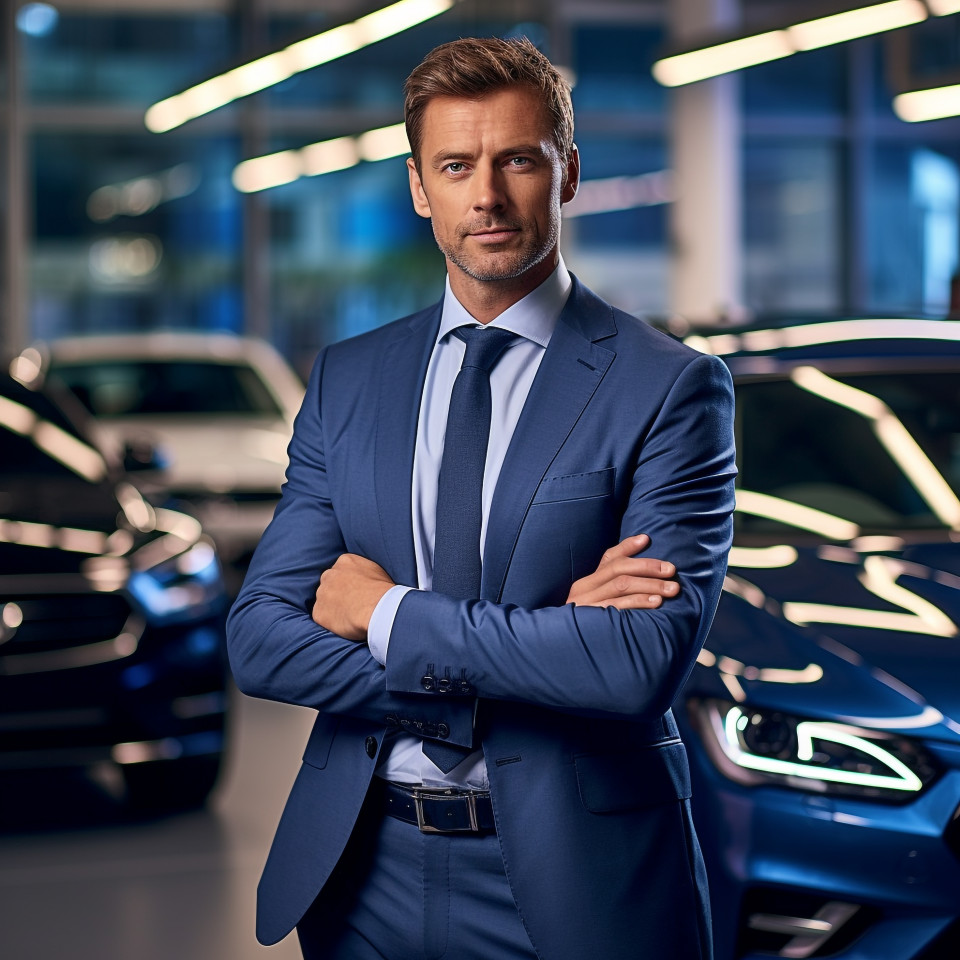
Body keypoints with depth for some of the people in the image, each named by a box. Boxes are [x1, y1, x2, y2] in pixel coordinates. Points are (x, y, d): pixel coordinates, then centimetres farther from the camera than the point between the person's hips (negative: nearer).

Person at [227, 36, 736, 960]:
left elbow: (645, 662, -19)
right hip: (365, 874, 4)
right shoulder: (346, 378, 5)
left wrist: (389, 615, -13)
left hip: (567, 883, -3)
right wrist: (527, 646, -14)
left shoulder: (669, 387, -8)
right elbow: (261, 639, -3)